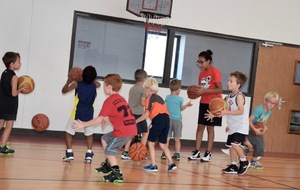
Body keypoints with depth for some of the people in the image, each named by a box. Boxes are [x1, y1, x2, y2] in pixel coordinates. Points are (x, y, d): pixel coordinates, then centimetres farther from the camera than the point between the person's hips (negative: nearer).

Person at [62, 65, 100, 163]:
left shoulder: (77, 84, -5)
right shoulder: (94, 86, 0)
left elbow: (64, 91, 9)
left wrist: (69, 81, 20)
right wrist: (90, 78, 23)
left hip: (77, 113, -2)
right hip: (89, 114, 2)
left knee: (69, 133, 11)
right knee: (89, 134, 19)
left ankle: (69, 154, 1)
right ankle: (89, 154, 7)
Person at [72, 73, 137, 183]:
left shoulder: (109, 101, -10)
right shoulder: (120, 98, 16)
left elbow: (99, 119, -14)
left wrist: (83, 124, -7)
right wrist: (106, 118, 20)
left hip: (123, 131, -9)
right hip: (131, 128, 9)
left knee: (109, 151, 2)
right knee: (104, 139, 22)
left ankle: (117, 175, 0)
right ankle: (108, 165, 29)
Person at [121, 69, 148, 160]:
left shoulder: (132, 88, 13)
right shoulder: (143, 89, -8)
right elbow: (142, 103, -15)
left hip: (130, 113, 6)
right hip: (139, 114, -6)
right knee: (145, 133, 10)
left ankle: (125, 152, 3)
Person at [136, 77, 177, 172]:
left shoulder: (149, 98, 4)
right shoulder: (159, 98, 27)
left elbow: (147, 113, -7)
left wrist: (136, 121, 2)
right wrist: (153, 124, 22)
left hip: (158, 119, -7)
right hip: (166, 119, 7)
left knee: (151, 143, 7)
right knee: (163, 144, 17)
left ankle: (153, 165, 6)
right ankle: (171, 164, 8)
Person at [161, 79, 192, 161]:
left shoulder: (167, 97, 3)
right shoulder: (180, 99, -5)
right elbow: (181, 108, 10)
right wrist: (187, 104, 27)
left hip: (168, 119, 2)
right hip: (177, 120, -1)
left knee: (167, 138, 5)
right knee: (177, 139, 6)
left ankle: (164, 153, 1)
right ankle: (177, 154, 4)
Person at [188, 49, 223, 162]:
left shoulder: (215, 72, -13)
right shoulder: (202, 73, 7)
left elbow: (220, 90, -18)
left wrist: (204, 91, -25)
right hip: (203, 103, 6)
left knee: (210, 127, 0)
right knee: (200, 127, 4)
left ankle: (208, 153, 7)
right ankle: (197, 152, 8)